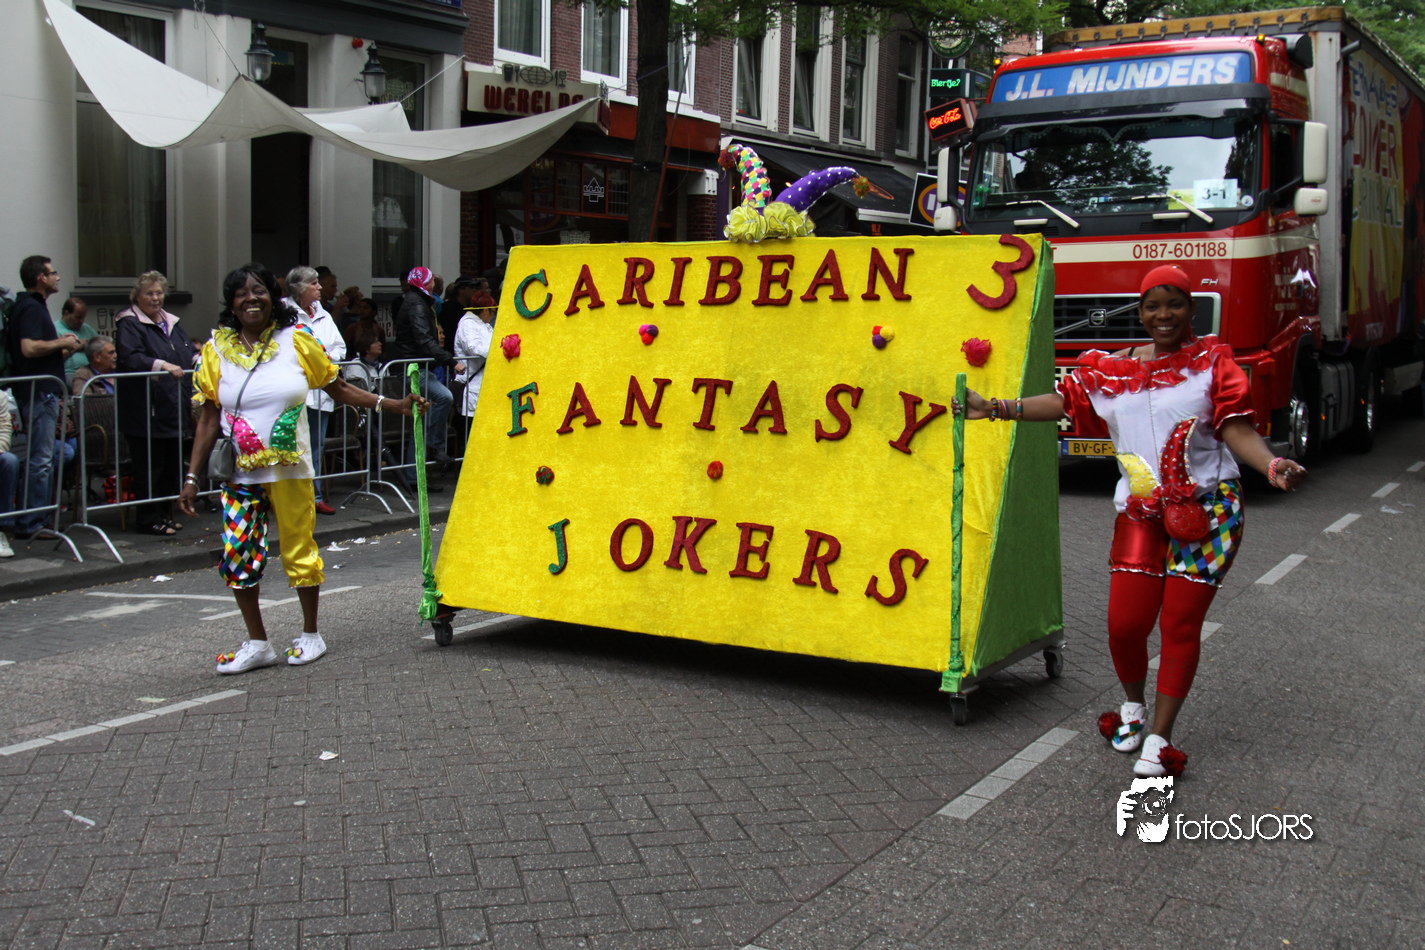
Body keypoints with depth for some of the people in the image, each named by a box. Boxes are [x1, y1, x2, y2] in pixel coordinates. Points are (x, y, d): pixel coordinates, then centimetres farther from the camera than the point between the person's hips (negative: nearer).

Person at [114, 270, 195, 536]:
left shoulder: (173, 323, 20)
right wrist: (163, 366, -30)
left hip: (175, 410, 7)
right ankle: (148, 519, 1)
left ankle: (163, 513, 21)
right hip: (145, 412, -7)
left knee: (171, 465, 11)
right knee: (149, 467, -6)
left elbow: (190, 355, 26)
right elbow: (130, 359, -19)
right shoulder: (128, 324, -4)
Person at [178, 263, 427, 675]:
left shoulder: (295, 340, 0)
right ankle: (257, 643, 15)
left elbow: (338, 387, 5)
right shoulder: (218, 348, 4)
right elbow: (209, 417, 4)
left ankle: (311, 634, 23)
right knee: (237, 553, 0)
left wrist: (392, 405, -3)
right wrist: (192, 477, 1)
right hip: (239, 471, 2)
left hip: (290, 468, -2)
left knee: (298, 548, 5)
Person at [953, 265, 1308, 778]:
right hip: (1141, 512, 3)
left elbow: (1237, 428, -8)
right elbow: (1063, 401, 11)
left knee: (1180, 625, 0)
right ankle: (1133, 706, 28)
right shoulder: (1113, 369, 12)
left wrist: (1274, 466, -26)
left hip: (1206, 512, -2)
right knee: (1125, 622, -3)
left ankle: (1159, 738, 12)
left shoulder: (1211, 360, 2)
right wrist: (993, 407, 4)